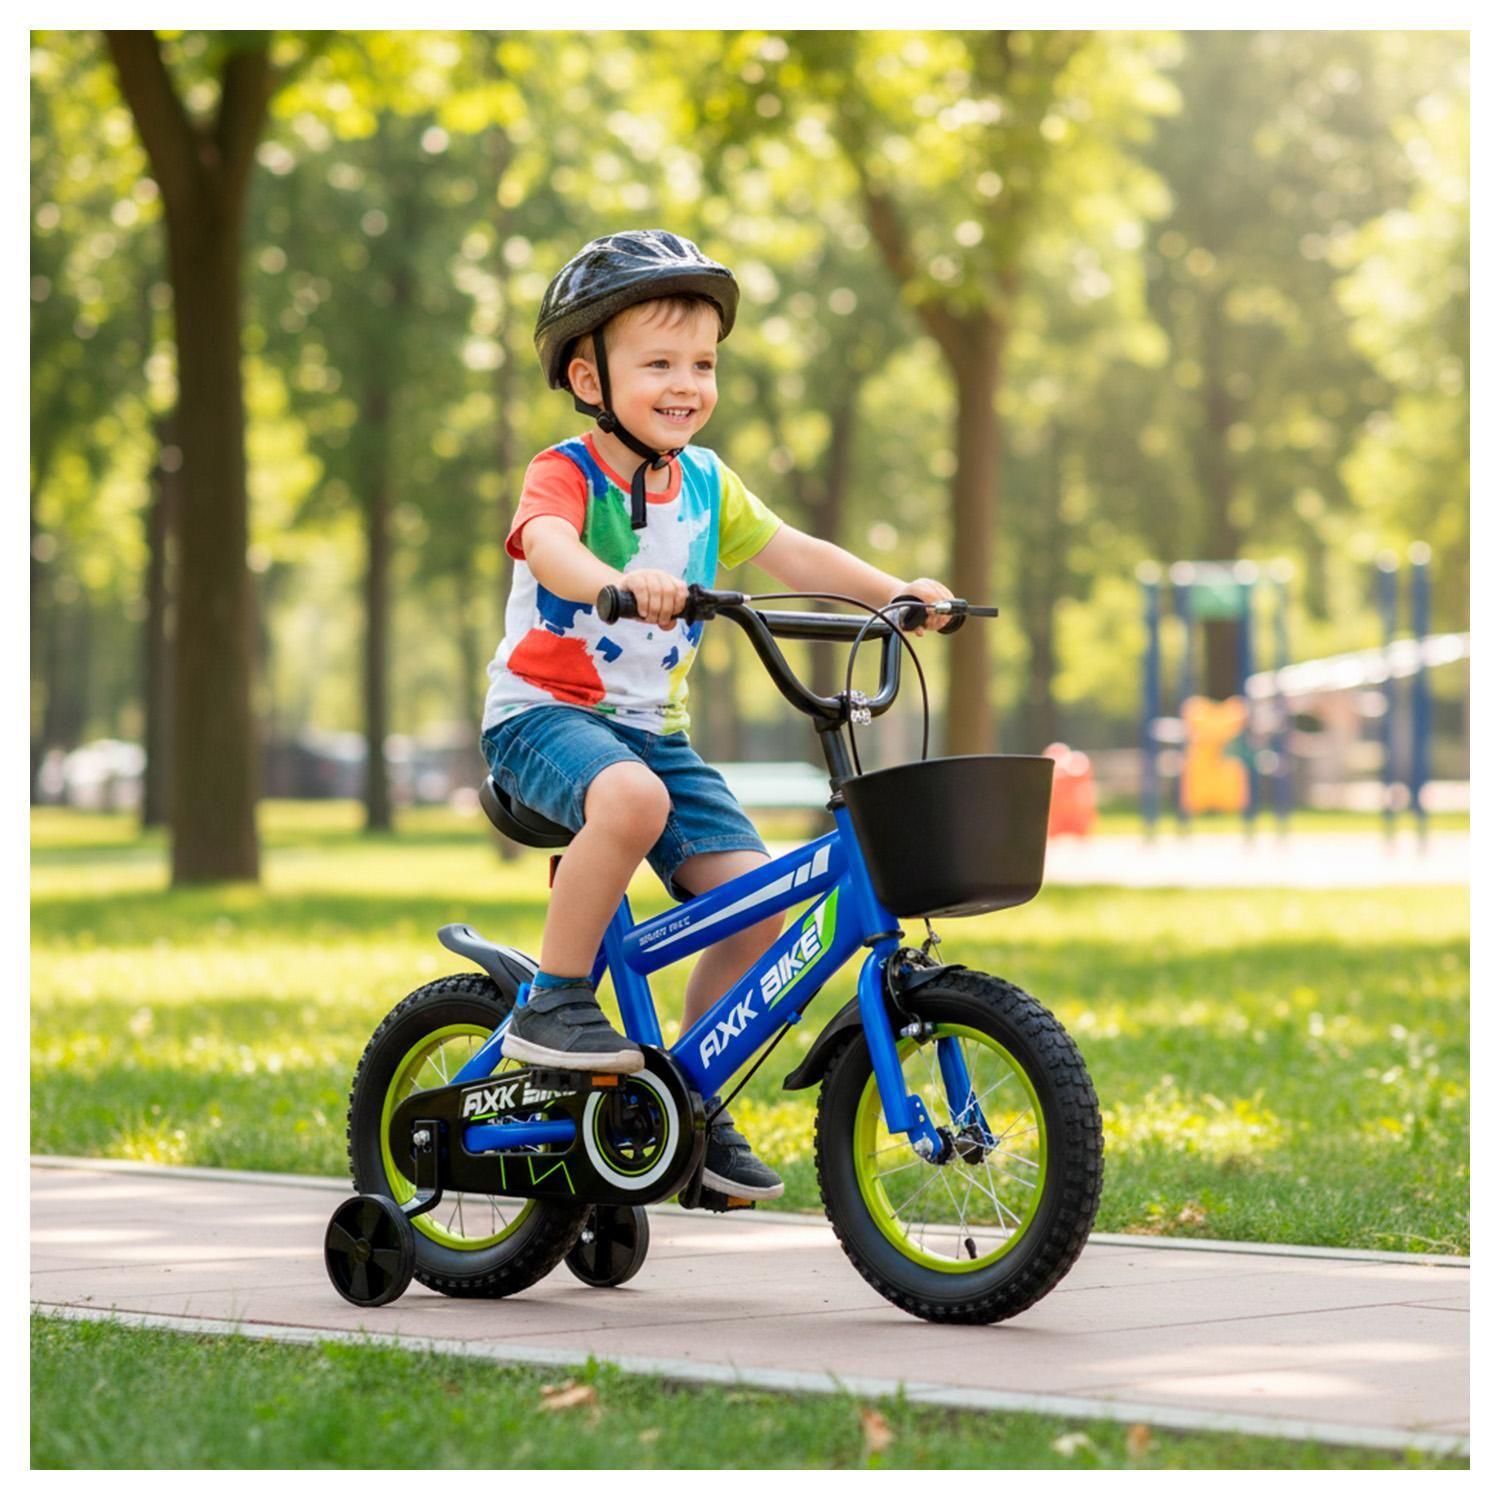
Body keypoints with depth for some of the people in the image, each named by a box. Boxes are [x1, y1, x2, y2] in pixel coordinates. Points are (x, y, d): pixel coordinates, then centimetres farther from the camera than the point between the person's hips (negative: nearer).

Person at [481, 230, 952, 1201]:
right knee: (631, 797, -39)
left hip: (654, 727, 6)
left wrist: (893, 590, -4)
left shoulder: (704, 483, 8)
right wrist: (616, 582, -54)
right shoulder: (565, 474, -12)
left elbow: (789, 551, 12)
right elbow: (547, 545, -32)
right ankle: (553, 1005, -24)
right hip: (545, 711, -6)